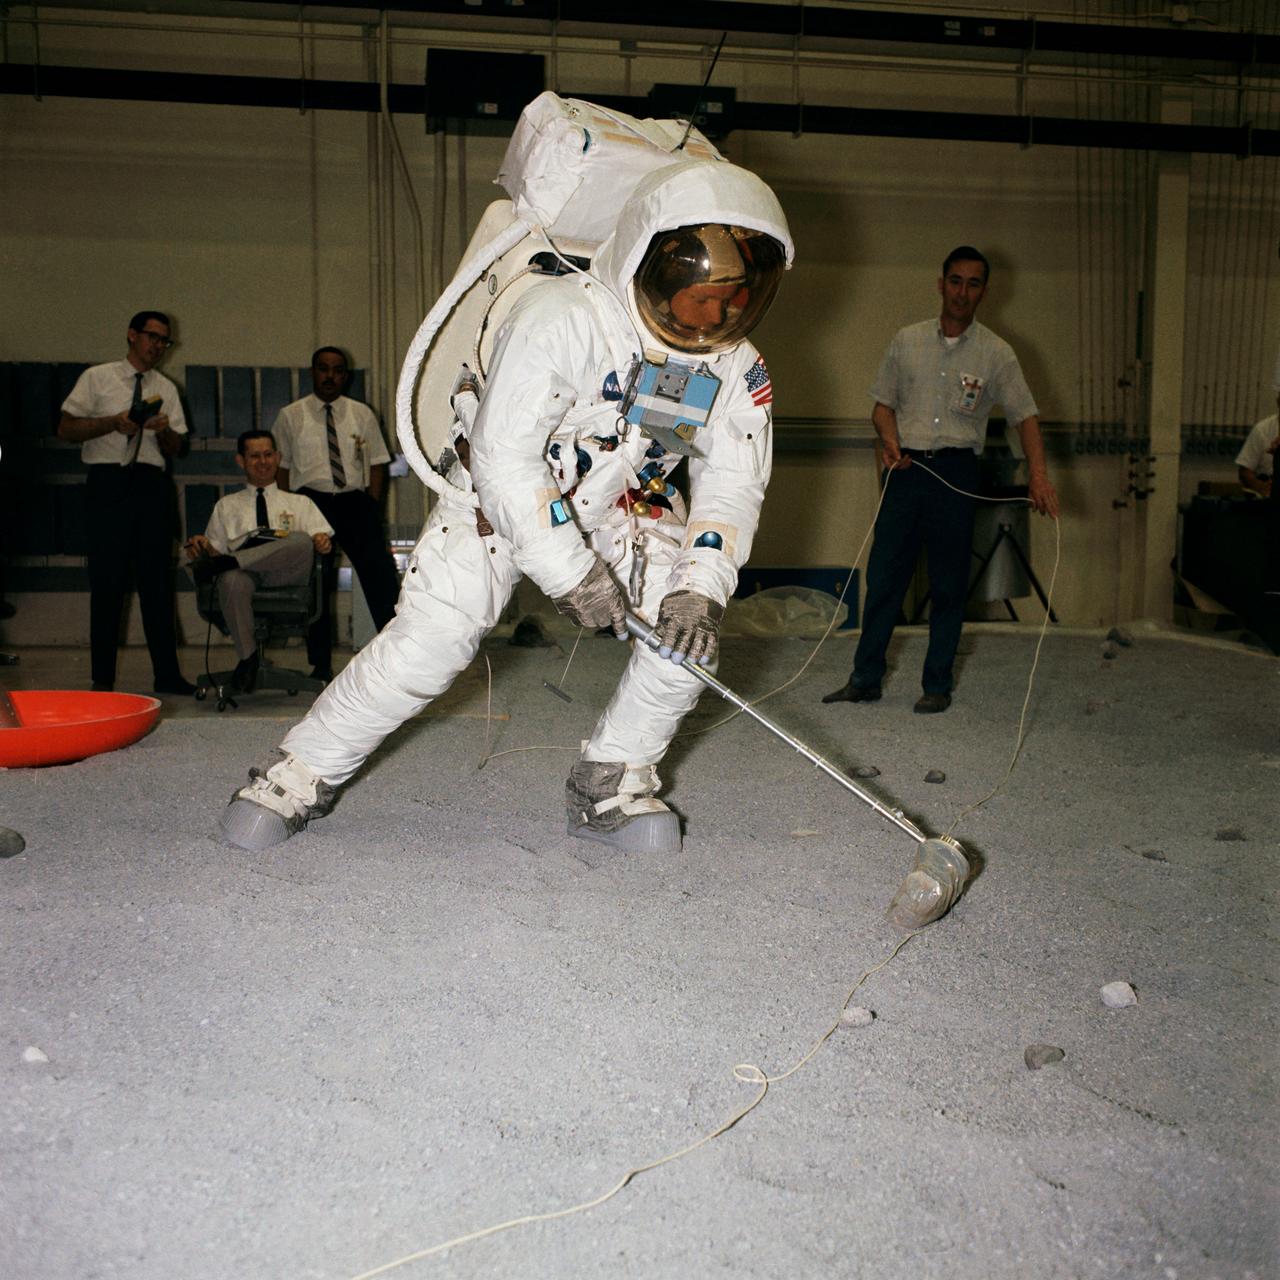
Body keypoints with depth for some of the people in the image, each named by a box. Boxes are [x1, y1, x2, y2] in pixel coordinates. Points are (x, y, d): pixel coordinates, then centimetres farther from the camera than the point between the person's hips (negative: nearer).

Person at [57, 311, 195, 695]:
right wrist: (113, 422, -13)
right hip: (109, 481, -3)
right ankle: (102, 678, 5)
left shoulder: (166, 389, 16)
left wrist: (164, 430, -7)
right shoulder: (97, 378, 6)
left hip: (152, 484, 3)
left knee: (157, 579, 4)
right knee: (107, 580, -3)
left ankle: (166, 673, 9)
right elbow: (66, 428, 0)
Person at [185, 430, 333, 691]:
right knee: (232, 580, -39)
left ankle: (228, 562, -35)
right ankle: (247, 656, -27)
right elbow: (216, 549, 22)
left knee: (302, 540, -35)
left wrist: (323, 543, -10)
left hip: (286, 574, 0)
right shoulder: (227, 506, 32)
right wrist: (203, 547, -2)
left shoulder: (300, 503, 29)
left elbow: (323, 540, 14)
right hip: (243, 573, 0)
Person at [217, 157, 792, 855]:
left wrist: (700, 587, -29)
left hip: (624, 508, 5)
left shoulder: (736, 367, -13)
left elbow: (732, 485, -13)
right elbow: (504, 456, -31)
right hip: (502, 493, -4)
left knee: (688, 626, -18)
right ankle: (305, 769, 5)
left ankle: (609, 784, 1)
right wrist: (569, 572, -31)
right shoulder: (560, 317, -30)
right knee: (432, 633, -17)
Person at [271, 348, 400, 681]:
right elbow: (281, 467, 7)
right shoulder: (291, 416, 7)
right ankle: (320, 666, 10)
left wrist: (371, 506, 0)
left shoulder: (362, 414, 11)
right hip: (311, 501, -1)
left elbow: (377, 463, 11)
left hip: (355, 501, 1)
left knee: (380, 573, -9)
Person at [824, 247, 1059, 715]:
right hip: (906, 467, 1)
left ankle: (937, 685, 14)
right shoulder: (906, 341, 8)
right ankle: (865, 679, 12)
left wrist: (1038, 475, -14)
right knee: (884, 575, 1)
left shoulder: (996, 353, 3)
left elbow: (1025, 415, 1)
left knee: (949, 583, 2)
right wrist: (889, 439, -9)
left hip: (956, 472, -1)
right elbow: (884, 403, 13)